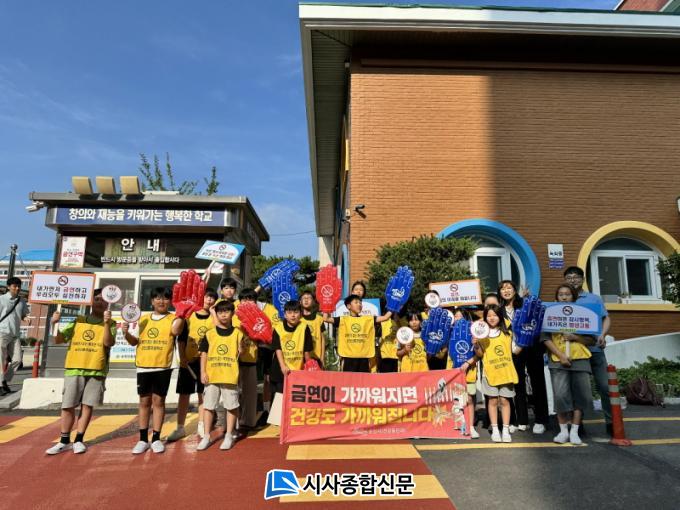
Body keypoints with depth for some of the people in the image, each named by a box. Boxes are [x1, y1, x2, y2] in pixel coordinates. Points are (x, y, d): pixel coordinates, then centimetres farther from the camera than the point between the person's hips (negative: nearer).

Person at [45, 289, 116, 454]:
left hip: (96, 370, -2)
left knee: (87, 405, 2)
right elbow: (58, 340, 8)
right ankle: (64, 441, 19)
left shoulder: (110, 323, 2)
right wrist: (54, 324, -9)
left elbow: (108, 343, -14)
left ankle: (79, 440, 14)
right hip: (74, 369, 2)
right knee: (68, 406, 6)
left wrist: (106, 323, -27)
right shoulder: (77, 320, 10)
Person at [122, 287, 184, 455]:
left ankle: (156, 439, 14)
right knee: (144, 401, 9)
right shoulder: (143, 319, 10)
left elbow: (175, 331, -25)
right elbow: (135, 341, 13)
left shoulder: (173, 318, -2)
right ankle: (143, 439, 19)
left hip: (162, 366, -3)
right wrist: (127, 333, -5)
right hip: (143, 366, 3)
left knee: (158, 401, 3)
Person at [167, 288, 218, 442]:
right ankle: (180, 428, 16)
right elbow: (181, 339, 3)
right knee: (184, 394, 6)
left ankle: (201, 426, 21)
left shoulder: (214, 318, 3)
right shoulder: (188, 316, 3)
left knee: (203, 394, 9)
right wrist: (182, 357, -5)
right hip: (188, 360, 0)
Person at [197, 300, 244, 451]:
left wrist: (242, 346, -19)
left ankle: (229, 436, 21)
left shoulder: (237, 333, 1)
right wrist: (203, 372, -3)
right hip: (211, 376, 1)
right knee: (208, 406, 9)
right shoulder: (210, 333, 3)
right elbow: (204, 353, 3)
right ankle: (206, 437, 22)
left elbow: (239, 354, 0)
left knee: (231, 406, 6)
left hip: (230, 376, -1)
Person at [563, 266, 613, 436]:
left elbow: (606, 318, 3)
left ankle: (611, 422, 12)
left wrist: (602, 335, -14)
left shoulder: (594, 298, 9)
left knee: (604, 386, 0)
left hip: (594, 348, 0)